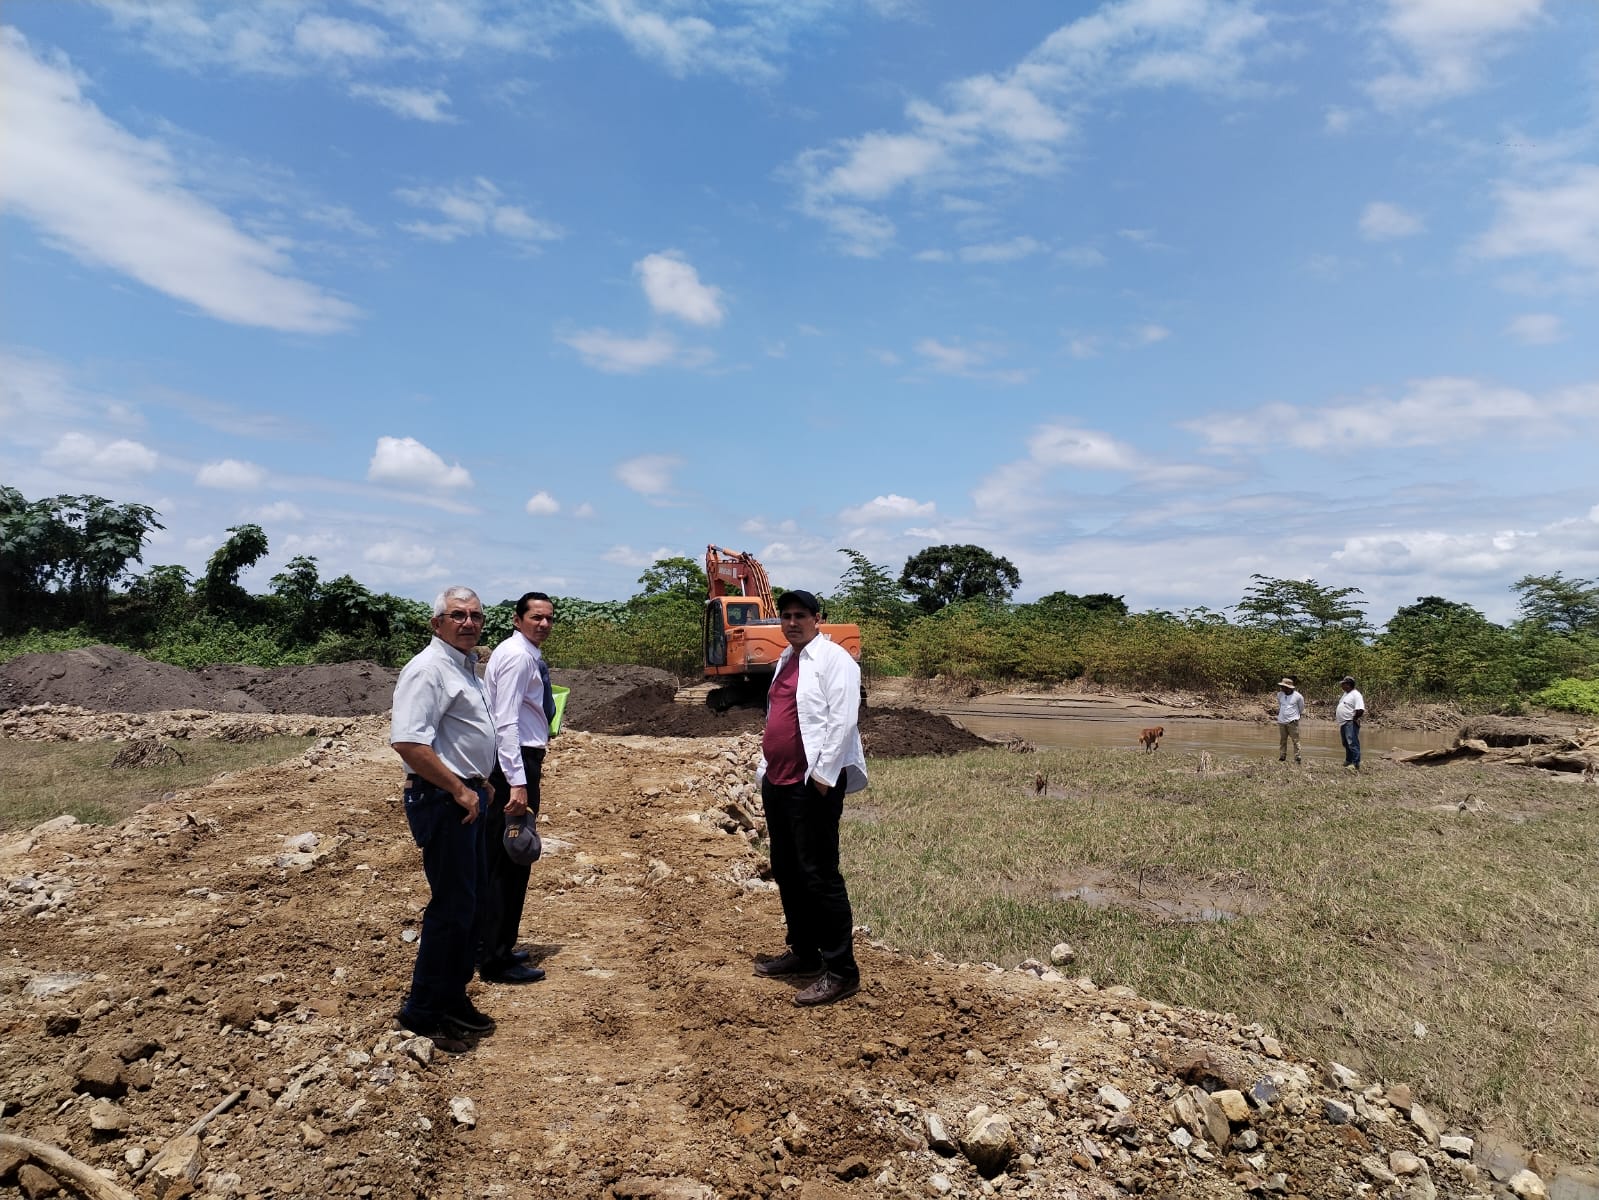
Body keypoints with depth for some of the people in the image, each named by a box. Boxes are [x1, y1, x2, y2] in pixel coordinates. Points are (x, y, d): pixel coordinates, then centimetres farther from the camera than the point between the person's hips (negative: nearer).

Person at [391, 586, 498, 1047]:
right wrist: (459, 790, -21)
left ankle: (453, 998, 29)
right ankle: (423, 1010, 10)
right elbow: (407, 742, -27)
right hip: (442, 800, -10)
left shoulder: (466, 665, 15)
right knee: (451, 906, -4)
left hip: (467, 796, 10)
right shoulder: (429, 668, -17)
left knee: (468, 901, 16)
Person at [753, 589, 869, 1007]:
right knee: (786, 872, 16)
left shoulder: (833, 659, -10)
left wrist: (823, 775, -20)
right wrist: (766, 767, 18)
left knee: (819, 875, -6)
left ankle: (841, 970, 3)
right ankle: (804, 954, 30)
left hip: (813, 783, -9)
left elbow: (843, 720, -18)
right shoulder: (785, 660, 17)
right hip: (778, 782, 9)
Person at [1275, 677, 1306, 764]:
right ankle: (1282, 758, 12)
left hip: (1292, 722, -4)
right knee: (1282, 741, 7)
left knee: (1295, 740, -5)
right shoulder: (1280, 694, 6)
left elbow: (1301, 708, 9)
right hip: (1281, 721, 4)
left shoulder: (1298, 696, -6)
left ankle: (1297, 758, -3)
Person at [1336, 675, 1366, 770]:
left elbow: (1360, 710, -23)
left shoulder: (1355, 694, -14)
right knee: (1346, 743, 19)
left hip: (1351, 723, -10)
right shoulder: (1346, 694, 17)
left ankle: (1356, 764, -14)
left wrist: (1354, 718, -15)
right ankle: (1349, 761, 31)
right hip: (1343, 723, 10)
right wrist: (1336, 713, 14)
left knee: (1352, 743, -13)